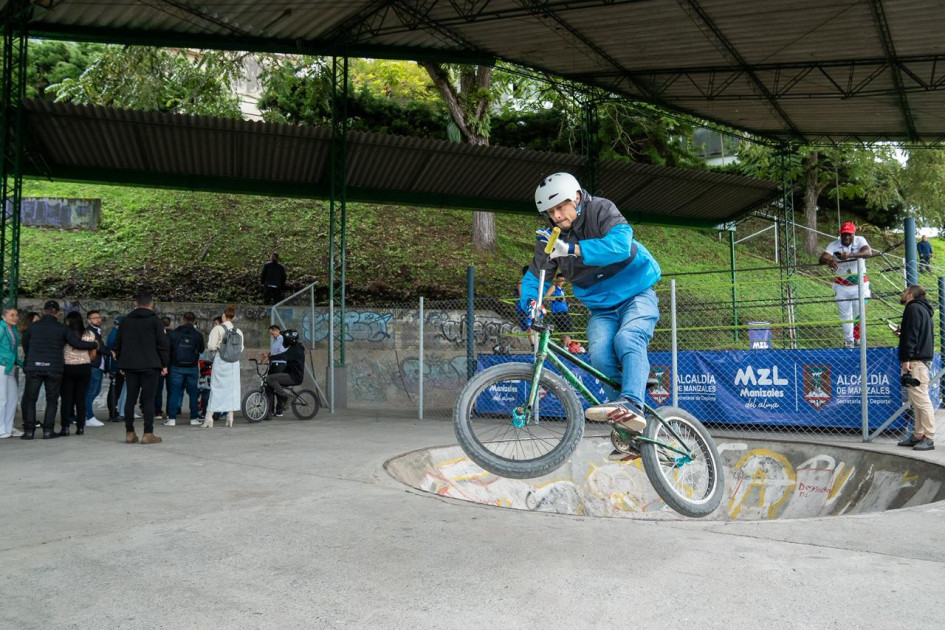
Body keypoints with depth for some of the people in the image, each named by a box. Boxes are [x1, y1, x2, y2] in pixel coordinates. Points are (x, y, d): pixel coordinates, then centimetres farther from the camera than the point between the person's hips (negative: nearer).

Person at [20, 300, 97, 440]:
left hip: (33, 367, 1)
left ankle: (29, 430, 3)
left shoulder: (33, 326, 5)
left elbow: (25, 344, 16)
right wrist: (95, 345, 13)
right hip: (54, 369, -1)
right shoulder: (62, 328, -1)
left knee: (29, 399, 8)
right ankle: (48, 430, 5)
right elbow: (78, 344, -4)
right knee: (52, 400, 9)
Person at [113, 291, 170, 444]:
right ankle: (148, 434, -3)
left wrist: (122, 364, 22)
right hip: (150, 366, -4)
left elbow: (117, 344, 16)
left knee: (130, 399, 9)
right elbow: (163, 344, -7)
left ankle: (129, 433, 11)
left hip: (130, 365, 4)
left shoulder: (125, 320, 11)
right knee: (148, 400, -2)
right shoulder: (154, 320, -3)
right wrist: (164, 364, 1)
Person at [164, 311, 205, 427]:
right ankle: (194, 418, 10)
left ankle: (172, 418, 1)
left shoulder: (173, 334, -5)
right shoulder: (198, 335, -4)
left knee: (174, 392, 4)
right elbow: (201, 350, 8)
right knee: (193, 393, 8)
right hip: (192, 368, 1)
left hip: (176, 367, -1)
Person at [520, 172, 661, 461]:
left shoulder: (602, 211, -14)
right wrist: (529, 304, -20)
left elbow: (620, 244, -32)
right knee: (600, 356, -24)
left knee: (627, 339, -34)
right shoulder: (552, 237, -1)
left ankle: (631, 404, -45)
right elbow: (534, 276, 1)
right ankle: (628, 425, -19)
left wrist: (572, 249, -37)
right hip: (602, 309, 3)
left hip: (636, 295, -3)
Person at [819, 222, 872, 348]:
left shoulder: (860, 240, -13)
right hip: (841, 285, 1)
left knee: (860, 314, -4)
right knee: (845, 315, 11)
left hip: (860, 284, -1)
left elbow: (869, 252, -33)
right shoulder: (834, 245, -12)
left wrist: (850, 255, -49)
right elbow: (822, 258, -28)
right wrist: (829, 261, -53)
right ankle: (848, 341, 25)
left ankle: (857, 340, 11)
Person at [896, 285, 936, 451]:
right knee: (916, 401, 11)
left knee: (921, 400, -11)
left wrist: (906, 359, -20)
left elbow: (911, 335, -17)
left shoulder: (913, 308, -8)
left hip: (916, 361, -11)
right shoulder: (923, 309, 23)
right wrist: (902, 331, 22)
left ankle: (928, 438, -11)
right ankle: (918, 436, 13)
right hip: (923, 359, 11)